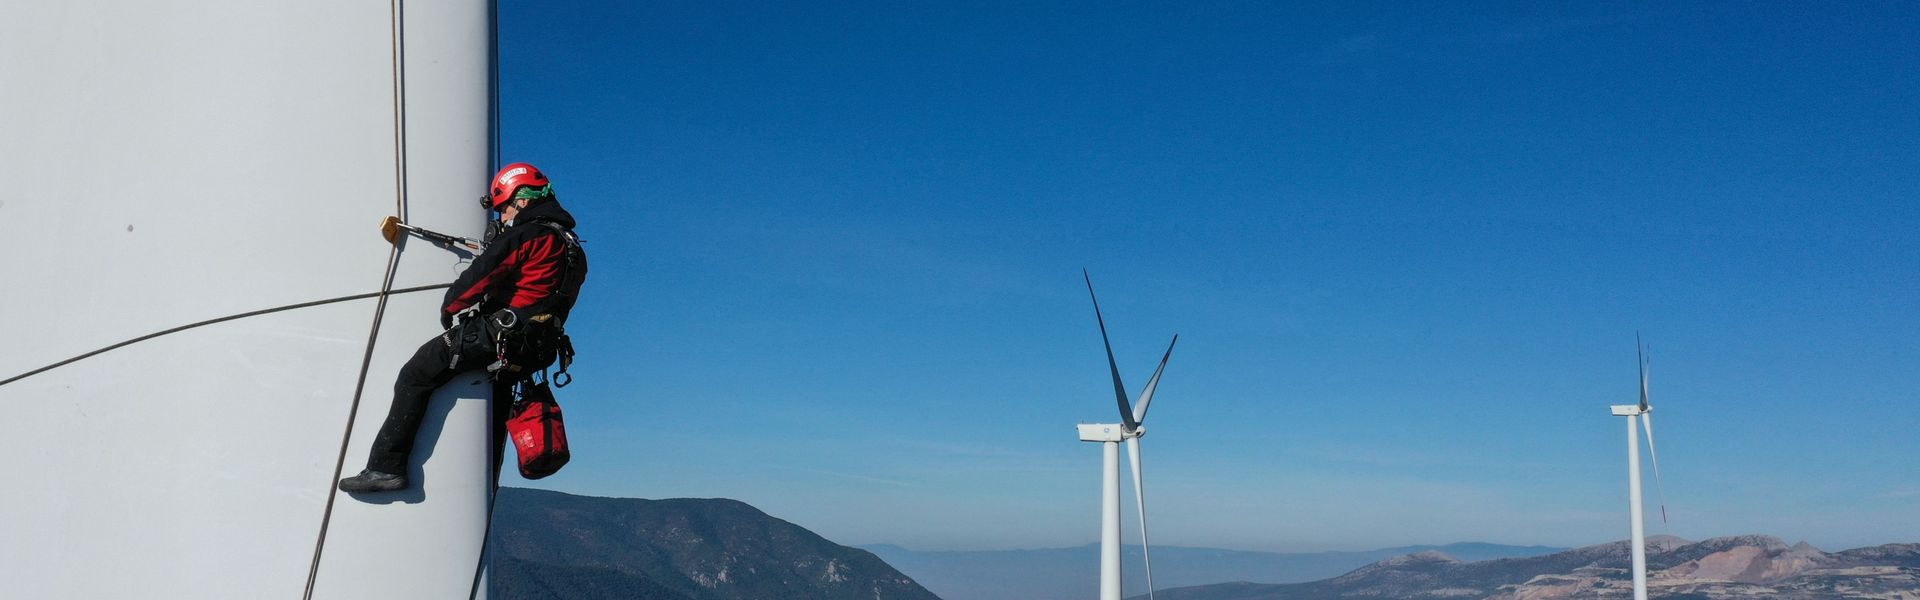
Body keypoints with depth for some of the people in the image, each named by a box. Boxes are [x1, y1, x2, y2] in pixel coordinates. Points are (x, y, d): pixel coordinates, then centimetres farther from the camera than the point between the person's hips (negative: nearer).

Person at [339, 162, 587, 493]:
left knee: (415, 376, -2)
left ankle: (387, 466, -8)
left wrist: (449, 307, 4)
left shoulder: (525, 235, -9)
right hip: (532, 351, 9)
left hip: (494, 334, -9)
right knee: (495, 404, 22)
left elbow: (480, 276, -11)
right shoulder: (571, 247, 18)